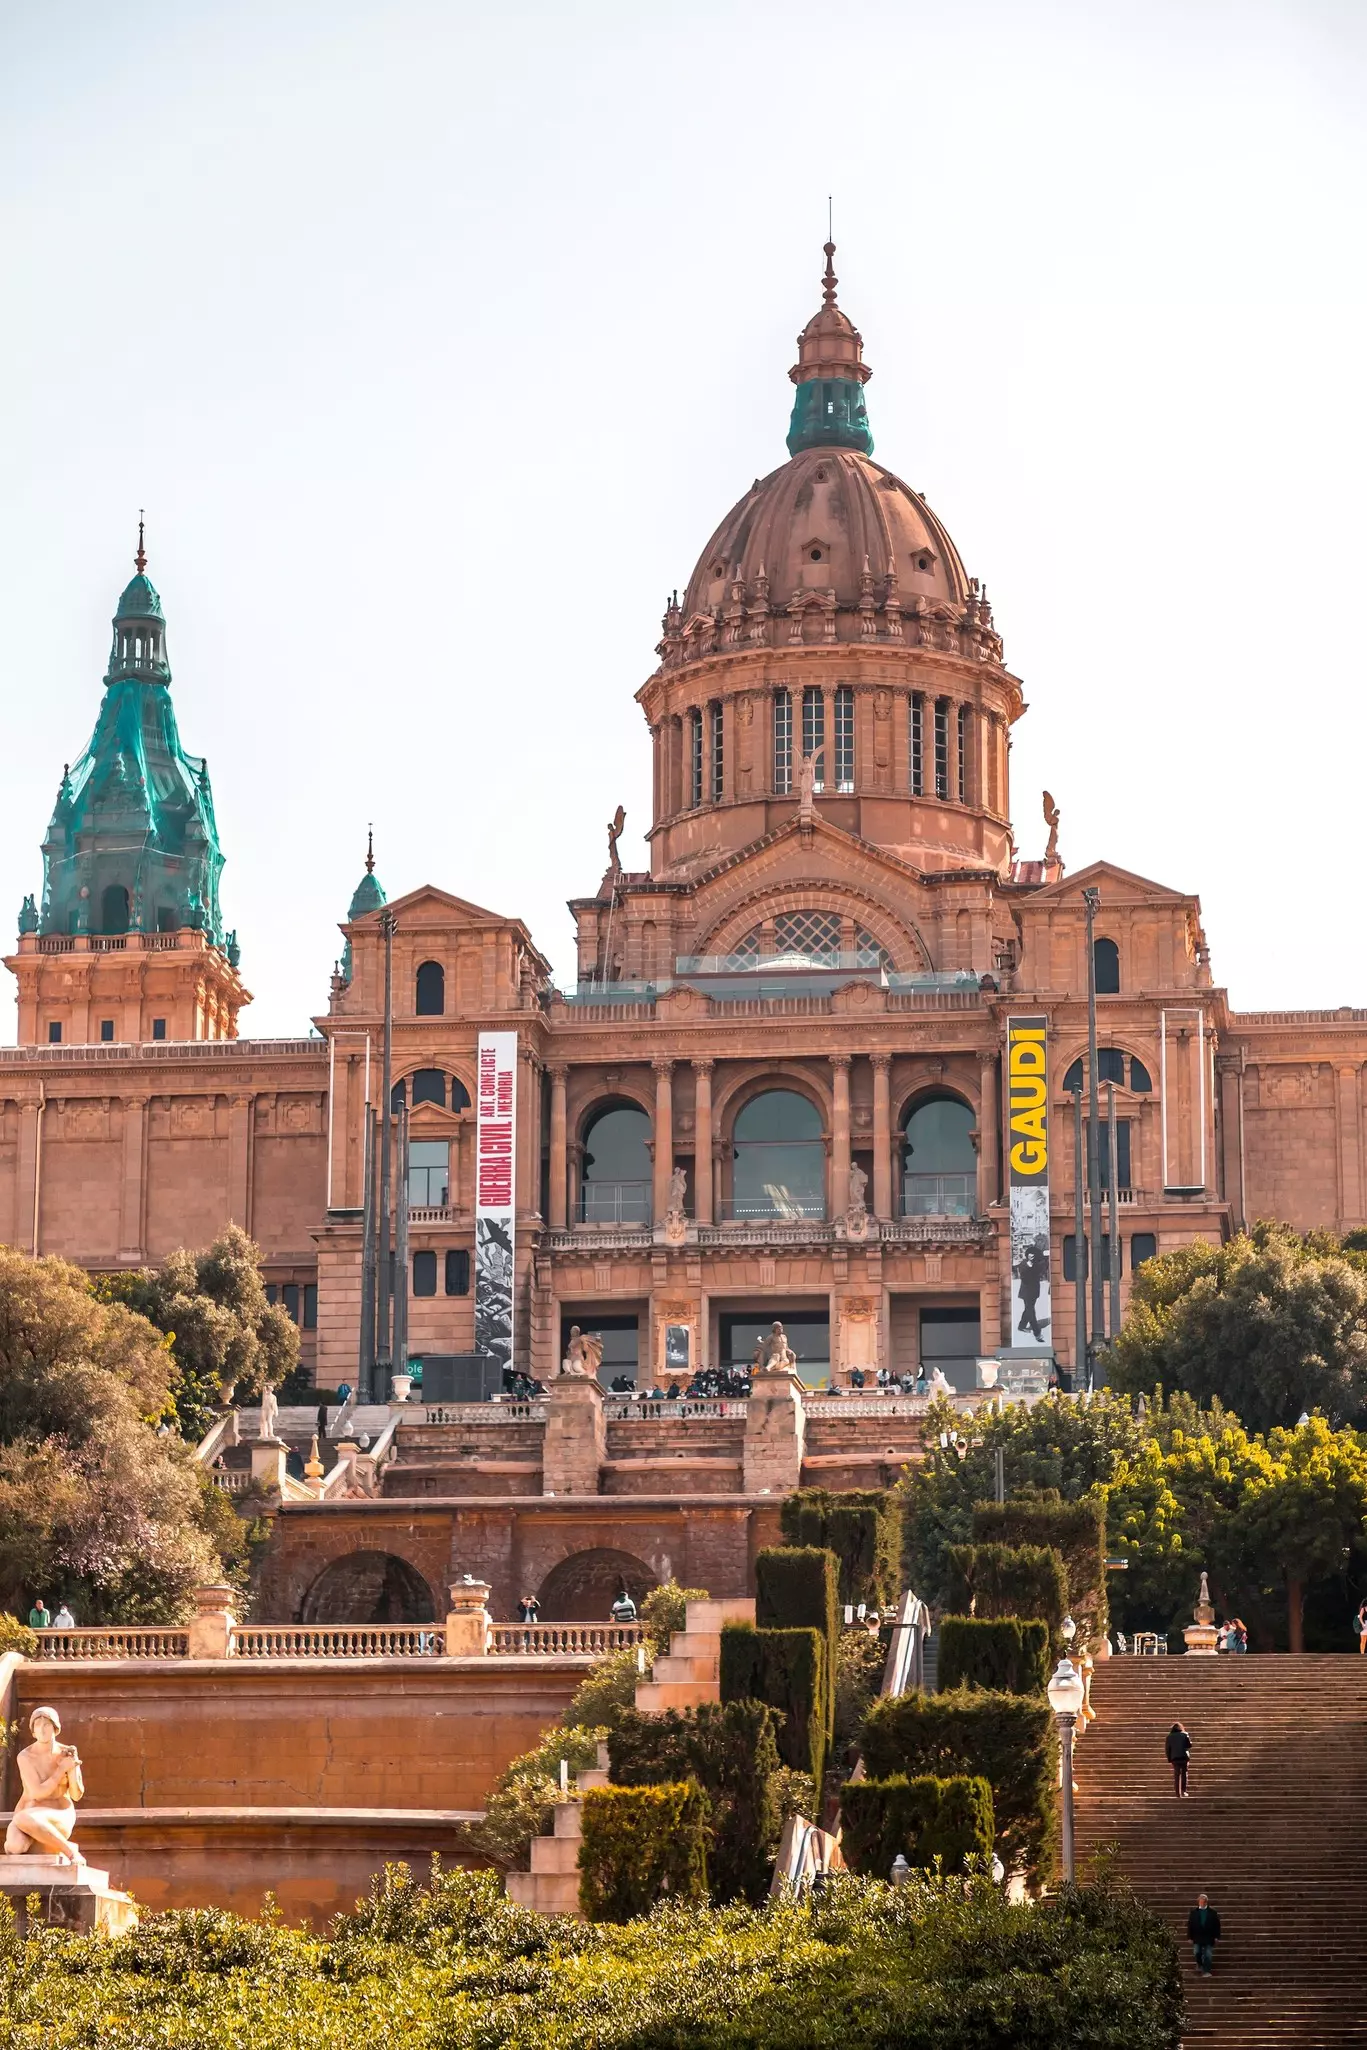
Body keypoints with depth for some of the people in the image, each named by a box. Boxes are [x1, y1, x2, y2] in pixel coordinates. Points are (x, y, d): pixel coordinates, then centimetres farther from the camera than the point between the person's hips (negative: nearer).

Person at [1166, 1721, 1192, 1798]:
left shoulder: (1170, 1736, 6)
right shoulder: (1185, 1734, 2)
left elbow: (1167, 1748, 3)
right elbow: (1189, 1745, -2)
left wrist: (1169, 1759, 7)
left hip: (1174, 1757, 1)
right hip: (1184, 1757, -1)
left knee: (1176, 1775, 6)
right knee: (1184, 1774, 8)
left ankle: (1177, 1793, 1)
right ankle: (1183, 1791, -2)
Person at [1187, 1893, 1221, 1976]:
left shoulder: (1212, 1912, 1)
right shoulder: (1194, 1912, 3)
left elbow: (1217, 1924, 2)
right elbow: (1190, 1925, 2)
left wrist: (1217, 1937, -3)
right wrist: (1190, 1937, -2)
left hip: (1208, 1937, -1)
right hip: (1197, 1937, 1)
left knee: (1208, 1955, -1)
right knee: (1197, 1953, -1)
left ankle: (1206, 1971, 7)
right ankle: (1199, 1964, 30)